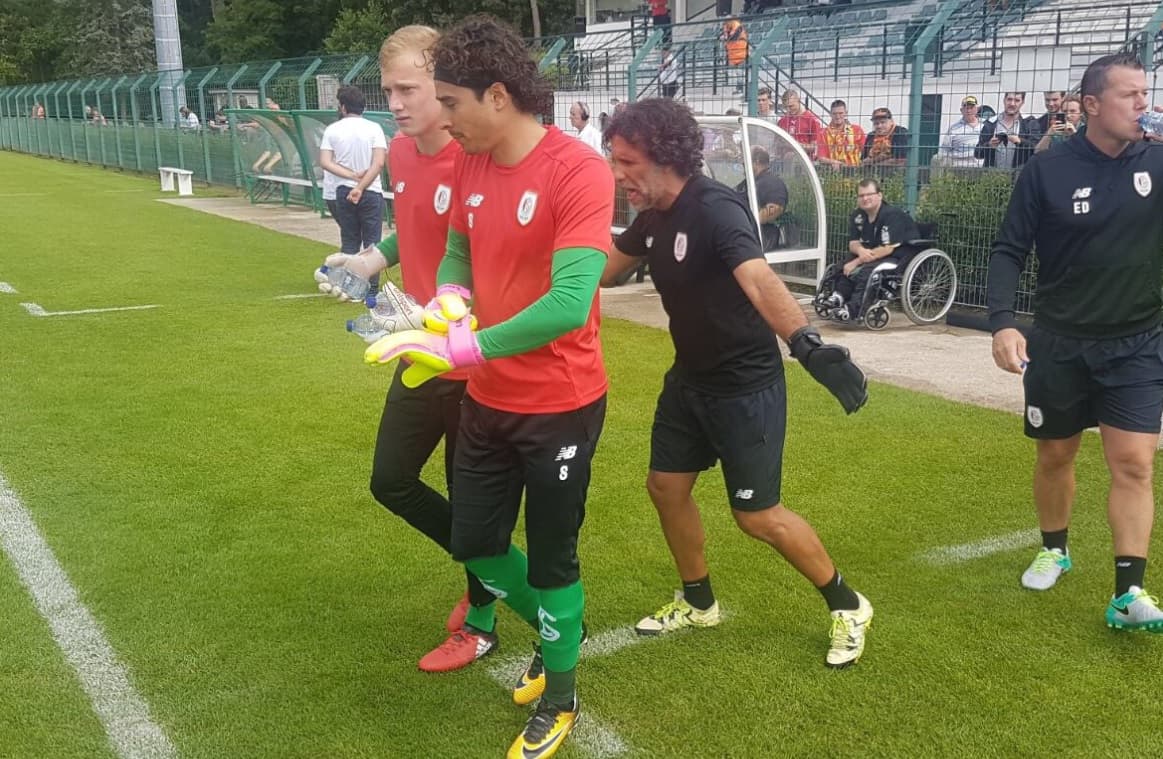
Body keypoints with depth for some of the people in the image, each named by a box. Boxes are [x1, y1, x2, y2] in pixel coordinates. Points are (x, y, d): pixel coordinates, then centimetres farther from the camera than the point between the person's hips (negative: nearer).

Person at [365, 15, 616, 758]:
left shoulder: (579, 171, -22)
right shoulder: (469, 164, 1)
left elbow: (569, 304, -32)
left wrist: (462, 348, -34)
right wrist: (450, 297, -5)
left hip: (561, 407, -7)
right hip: (488, 400, 7)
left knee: (552, 559, 9)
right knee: (475, 543, 17)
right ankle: (558, 631, 46)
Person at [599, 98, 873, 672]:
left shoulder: (715, 210, -27)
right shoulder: (653, 216, -1)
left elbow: (759, 280, -46)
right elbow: (601, 271, 16)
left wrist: (807, 344, -62)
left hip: (746, 387, -8)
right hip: (690, 377, 8)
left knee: (757, 515, -2)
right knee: (666, 486, 13)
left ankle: (846, 606, 21)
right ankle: (698, 602, 35)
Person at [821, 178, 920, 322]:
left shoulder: (892, 215, -21)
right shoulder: (857, 216, 2)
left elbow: (887, 249, -25)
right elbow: (853, 243, 4)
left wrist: (856, 262, -24)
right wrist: (861, 251, -23)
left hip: (900, 256, -8)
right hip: (874, 255, 8)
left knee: (867, 272, -33)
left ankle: (853, 309, -40)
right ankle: (839, 296, -25)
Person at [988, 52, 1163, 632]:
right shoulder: (1047, 170, -8)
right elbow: (1010, 250, -6)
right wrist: (1001, 321, -21)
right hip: (1058, 343, 0)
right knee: (1054, 455, 14)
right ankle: (1054, 550, 38)